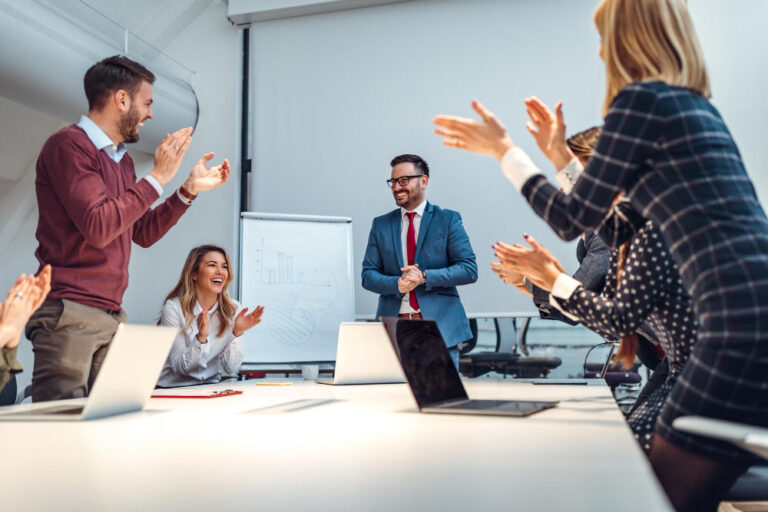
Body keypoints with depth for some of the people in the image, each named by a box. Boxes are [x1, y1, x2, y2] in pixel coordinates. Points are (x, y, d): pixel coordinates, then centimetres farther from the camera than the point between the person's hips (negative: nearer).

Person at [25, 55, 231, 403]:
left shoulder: (123, 161, 19)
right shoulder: (70, 146, -8)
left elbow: (144, 234, 22)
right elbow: (98, 228, -19)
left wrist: (190, 189, 16)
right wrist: (159, 177, -14)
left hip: (112, 316, 8)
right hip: (69, 311, -8)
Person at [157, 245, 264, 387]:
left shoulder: (234, 310, 0)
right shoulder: (174, 308, -9)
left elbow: (231, 368, -4)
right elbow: (179, 367, -12)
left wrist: (237, 333, -18)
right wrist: (201, 338, -26)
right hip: (173, 388, -4)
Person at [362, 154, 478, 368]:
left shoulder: (448, 219, 4)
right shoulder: (381, 224, 12)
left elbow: (469, 270, -3)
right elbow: (368, 275, 8)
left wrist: (424, 276, -15)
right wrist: (397, 284, -13)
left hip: (439, 326, -2)